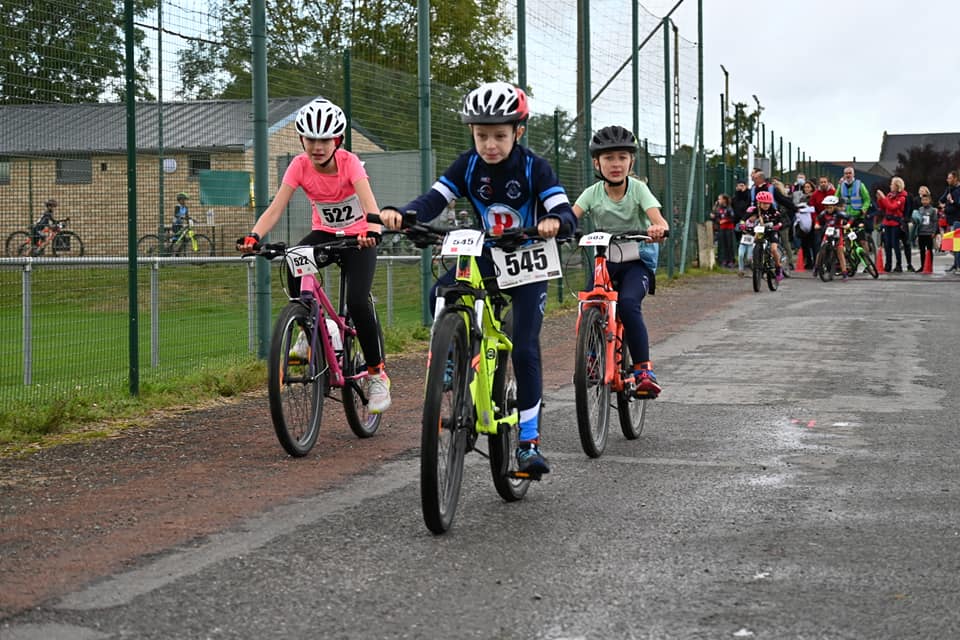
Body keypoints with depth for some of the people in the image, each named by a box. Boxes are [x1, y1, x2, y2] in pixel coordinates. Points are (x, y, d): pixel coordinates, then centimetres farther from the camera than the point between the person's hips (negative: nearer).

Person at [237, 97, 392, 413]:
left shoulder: (349, 162, -23)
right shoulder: (300, 166, -16)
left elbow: (369, 203, -38)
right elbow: (276, 208, -25)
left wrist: (372, 231, -59)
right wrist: (253, 236, -43)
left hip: (357, 237, -3)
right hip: (324, 233, 3)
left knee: (357, 302, -22)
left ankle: (377, 374, -4)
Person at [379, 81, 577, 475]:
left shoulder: (534, 168, -16)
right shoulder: (468, 165, -8)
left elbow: (567, 216, -26)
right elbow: (433, 200, -17)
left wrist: (554, 222, -51)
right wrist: (400, 214, -39)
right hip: (486, 257, 3)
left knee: (524, 350, -12)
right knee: (440, 296, -29)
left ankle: (529, 442, -1)